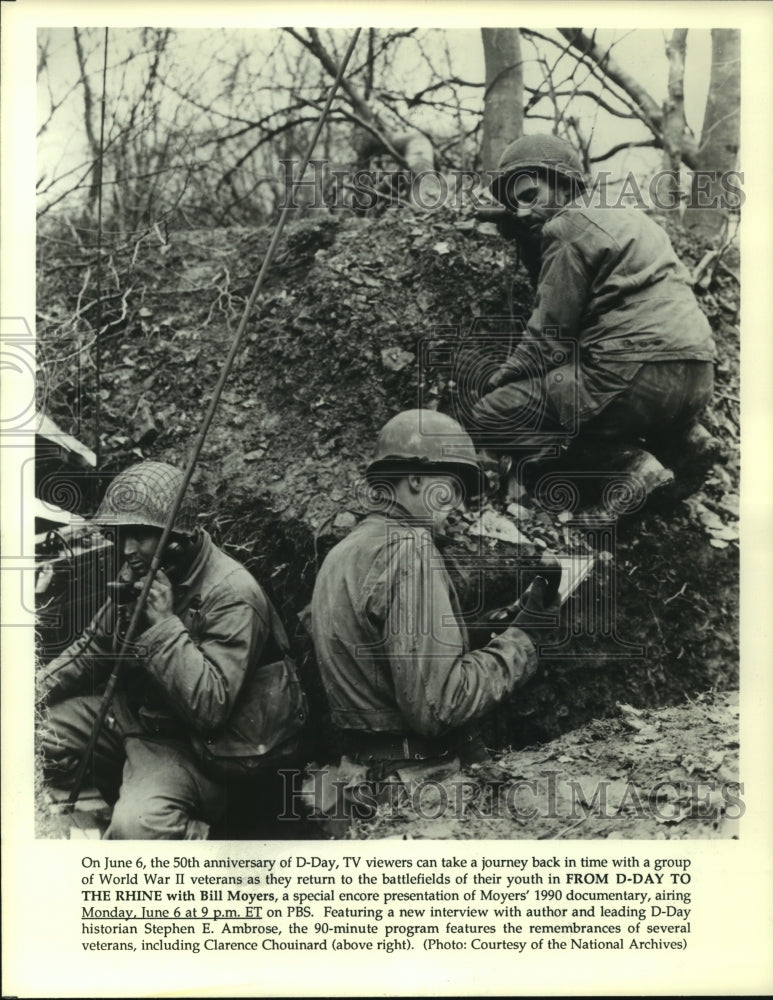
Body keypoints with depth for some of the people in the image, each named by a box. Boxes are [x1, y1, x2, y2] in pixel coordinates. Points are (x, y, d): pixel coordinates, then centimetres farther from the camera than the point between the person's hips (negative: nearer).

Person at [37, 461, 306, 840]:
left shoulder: (231, 595, -25)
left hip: (196, 746, -9)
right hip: (137, 710, 9)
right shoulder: (139, 574, 0)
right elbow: (93, 647, 15)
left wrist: (164, 622, -33)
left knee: (137, 826, -31)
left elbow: (209, 706, -31)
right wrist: (38, 690, -1)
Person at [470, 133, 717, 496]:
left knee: (489, 416, -3)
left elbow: (549, 339, -4)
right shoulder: (628, 219, 26)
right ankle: (678, 440, 12)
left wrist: (493, 383, 5)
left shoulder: (569, 227, -1)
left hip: (636, 376, -9)